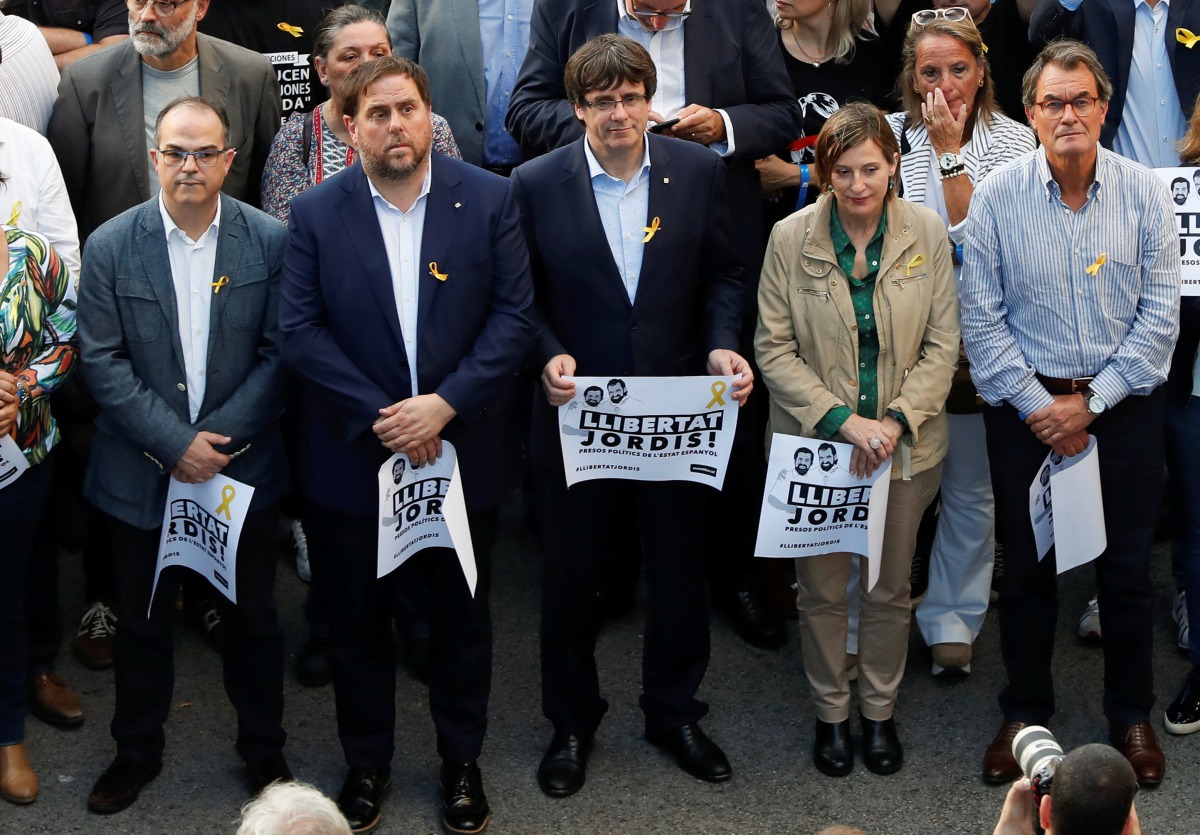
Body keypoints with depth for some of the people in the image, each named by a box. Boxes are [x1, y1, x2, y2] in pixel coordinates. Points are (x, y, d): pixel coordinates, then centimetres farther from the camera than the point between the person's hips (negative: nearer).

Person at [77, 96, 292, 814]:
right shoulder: (111, 247, -7)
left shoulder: (270, 241, -7)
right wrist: (175, 443, -16)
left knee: (253, 618, 13)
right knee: (144, 620, 15)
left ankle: (264, 749, 32)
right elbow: (103, 361, -8)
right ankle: (138, 751, 33)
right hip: (143, 475, 0)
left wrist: (219, 437, -15)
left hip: (244, 467, 0)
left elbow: (278, 354, -6)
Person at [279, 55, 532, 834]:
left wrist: (445, 403, -18)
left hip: (464, 448, 0)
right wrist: (379, 416, -17)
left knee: (462, 613, 14)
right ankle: (367, 762, 30)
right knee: (359, 617, 12)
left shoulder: (489, 198, -4)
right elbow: (300, 330, -8)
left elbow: (514, 314, -8)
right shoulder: (316, 213, -4)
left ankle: (463, 760, 31)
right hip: (353, 454, 0)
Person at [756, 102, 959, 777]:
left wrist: (895, 421, -16)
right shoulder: (791, 238, -10)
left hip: (905, 444, 1)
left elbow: (943, 346, -3)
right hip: (817, 443, -1)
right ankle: (831, 713, 30)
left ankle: (880, 711, 33)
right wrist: (844, 420, -18)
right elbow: (774, 349, -8)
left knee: (890, 589, 14)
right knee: (822, 590, 11)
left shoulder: (928, 232, -6)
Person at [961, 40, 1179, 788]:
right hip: (1027, 405, 0)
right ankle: (1026, 713, 25)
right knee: (1028, 565, 9)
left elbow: (1160, 311, -5)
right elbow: (982, 317, -5)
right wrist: (1037, 405, -10)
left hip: (1124, 403, 0)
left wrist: (1091, 402, -10)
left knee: (1129, 566, 8)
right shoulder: (997, 197, -7)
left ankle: (1132, 714, 25)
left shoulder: (1144, 192, -6)